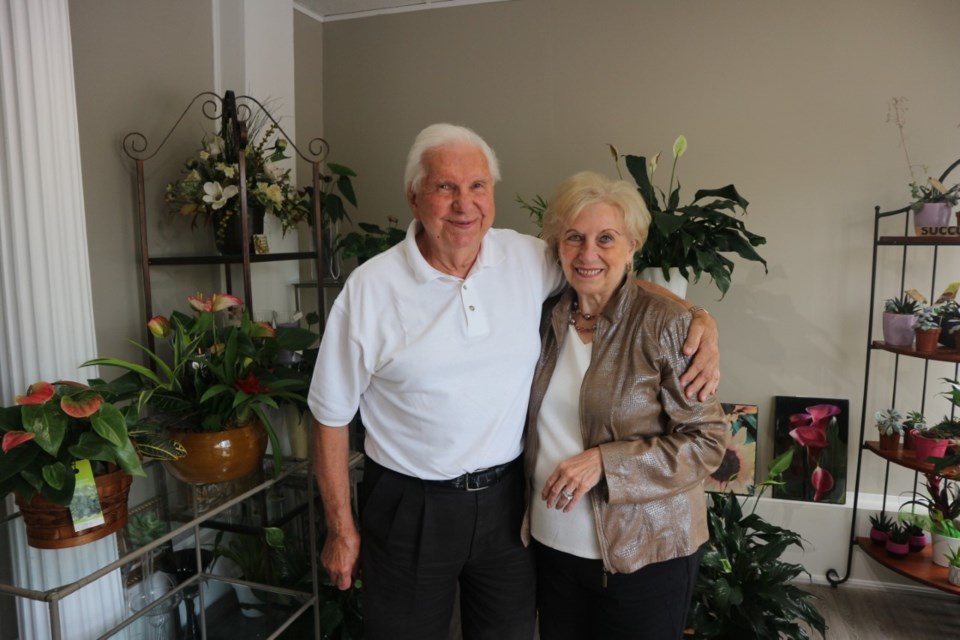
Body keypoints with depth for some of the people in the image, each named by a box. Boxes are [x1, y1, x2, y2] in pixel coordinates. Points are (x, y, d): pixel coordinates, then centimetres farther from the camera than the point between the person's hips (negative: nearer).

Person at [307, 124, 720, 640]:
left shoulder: (529, 259, -6)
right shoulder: (370, 289, -13)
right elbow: (331, 417, -6)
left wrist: (699, 318, -10)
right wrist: (340, 530, -1)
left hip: (506, 497, 3)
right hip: (409, 506, -2)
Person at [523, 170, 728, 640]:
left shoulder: (666, 324, -15)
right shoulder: (546, 316, -1)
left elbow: (707, 441, -14)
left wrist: (605, 462, -22)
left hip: (645, 556, -4)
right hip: (552, 545, 4)